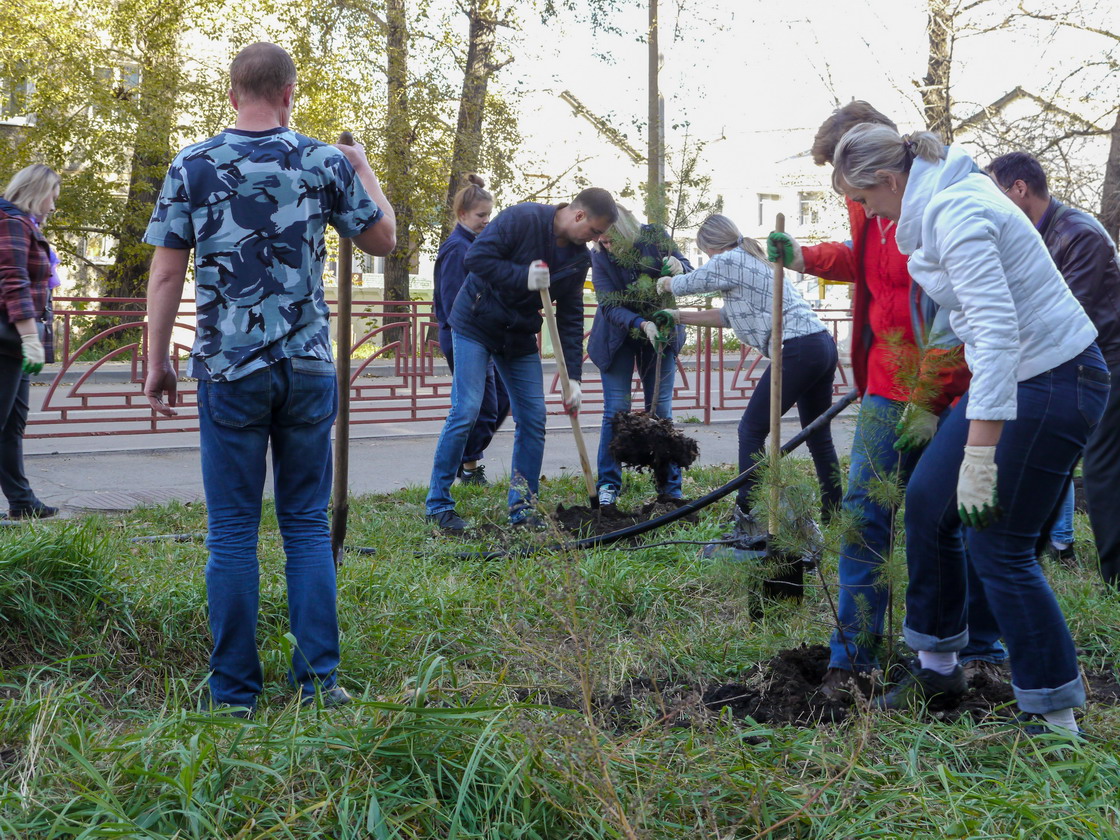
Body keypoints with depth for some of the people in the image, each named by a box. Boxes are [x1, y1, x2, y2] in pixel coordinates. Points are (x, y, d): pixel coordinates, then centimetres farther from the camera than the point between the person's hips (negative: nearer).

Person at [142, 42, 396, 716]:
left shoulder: (192, 167, -2)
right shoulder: (324, 163, 0)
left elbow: (166, 273, -2)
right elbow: (384, 238, 12)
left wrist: (157, 362, 6)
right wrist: (363, 169, 26)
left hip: (228, 370, -1)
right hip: (308, 368, 1)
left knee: (233, 531, 5)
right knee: (308, 525, 10)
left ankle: (235, 692, 9)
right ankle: (319, 679, 10)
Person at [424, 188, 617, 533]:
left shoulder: (578, 258, 1)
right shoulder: (521, 219, -18)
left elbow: (571, 319, 2)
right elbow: (476, 257, -22)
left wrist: (573, 377, -5)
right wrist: (523, 277, -29)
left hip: (520, 336, 7)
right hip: (476, 325, -6)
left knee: (533, 419, 1)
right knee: (465, 412, -12)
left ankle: (522, 507, 12)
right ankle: (438, 503, -1)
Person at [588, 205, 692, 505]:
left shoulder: (654, 237, -14)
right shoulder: (599, 257, -18)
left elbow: (688, 269, -10)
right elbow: (609, 306, -23)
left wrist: (679, 267, -35)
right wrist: (641, 324, -40)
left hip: (660, 333, 1)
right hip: (618, 337, -1)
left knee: (661, 410, 1)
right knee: (616, 410, -4)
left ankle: (670, 487, 8)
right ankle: (608, 485, 6)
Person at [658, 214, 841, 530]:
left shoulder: (727, 261, -4)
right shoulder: (752, 261, 26)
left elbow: (685, 284, 8)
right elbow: (729, 315, 31)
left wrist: (665, 282, 31)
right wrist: (679, 316, 35)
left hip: (796, 351, -10)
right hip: (823, 345, 10)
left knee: (751, 430, -1)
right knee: (818, 435, 16)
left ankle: (747, 515, -2)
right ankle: (833, 512, 22)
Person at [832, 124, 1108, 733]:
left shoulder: (956, 214, -23)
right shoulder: (946, 195, 8)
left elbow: (996, 329, -31)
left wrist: (979, 458, -33)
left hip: (1052, 384, -10)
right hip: (1013, 374, 10)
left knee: (997, 543, -5)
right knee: (927, 500, 13)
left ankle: (1059, 719, 6)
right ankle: (937, 664, 28)